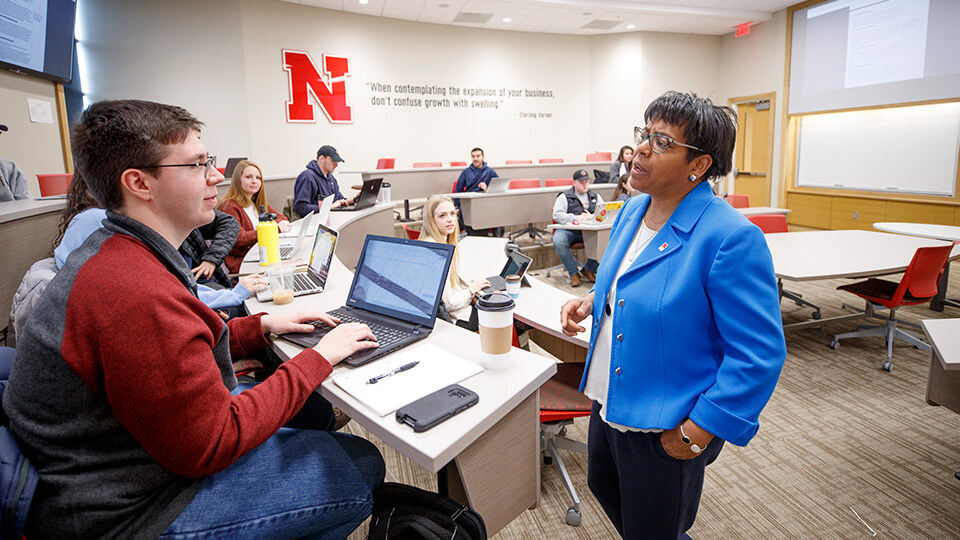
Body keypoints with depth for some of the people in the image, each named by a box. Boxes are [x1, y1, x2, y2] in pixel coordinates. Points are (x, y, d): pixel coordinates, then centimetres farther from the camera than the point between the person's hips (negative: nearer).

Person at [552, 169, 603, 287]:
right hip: (568, 230, -2)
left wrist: (592, 217, -8)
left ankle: (588, 269, -10)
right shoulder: (564, 197, 8)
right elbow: (557, 215, -6)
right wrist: (576, 218, -14)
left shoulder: (595, 196, 20)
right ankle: (573, 273, -19)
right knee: (558, 242, -35)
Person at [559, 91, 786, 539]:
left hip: (664, 430, -8)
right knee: (604, 488, 30)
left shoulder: (731, 238, -25)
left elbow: (760, 355, -23)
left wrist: (697, 434, -20)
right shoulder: (632, 211, 1)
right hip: (608, 403, 8)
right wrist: (592, 301, -2)